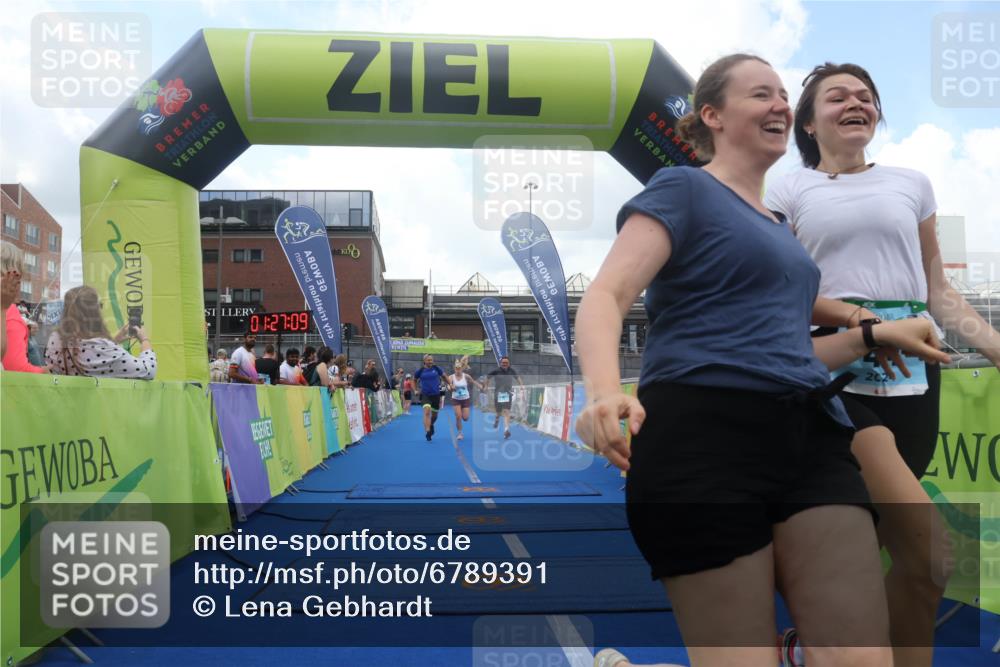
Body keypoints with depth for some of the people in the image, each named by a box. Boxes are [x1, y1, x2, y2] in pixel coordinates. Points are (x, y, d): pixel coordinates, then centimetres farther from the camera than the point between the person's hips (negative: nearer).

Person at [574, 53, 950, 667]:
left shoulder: (780, 226, 27)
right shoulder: (684, 189, 5)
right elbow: (604, 300, -10)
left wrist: (875, 335, 22)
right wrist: (606, 392, -30)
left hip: (808, 438, 7)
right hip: (705, 436, -7)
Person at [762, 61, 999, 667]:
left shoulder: (912, 184, 18)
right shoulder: (789, 192, 7)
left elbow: (937, 291, 18)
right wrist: (852, 313, -16)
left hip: (912, 368, 4)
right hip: (836, 367, -4)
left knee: (860, 541, 6)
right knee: (929, 557, -17)